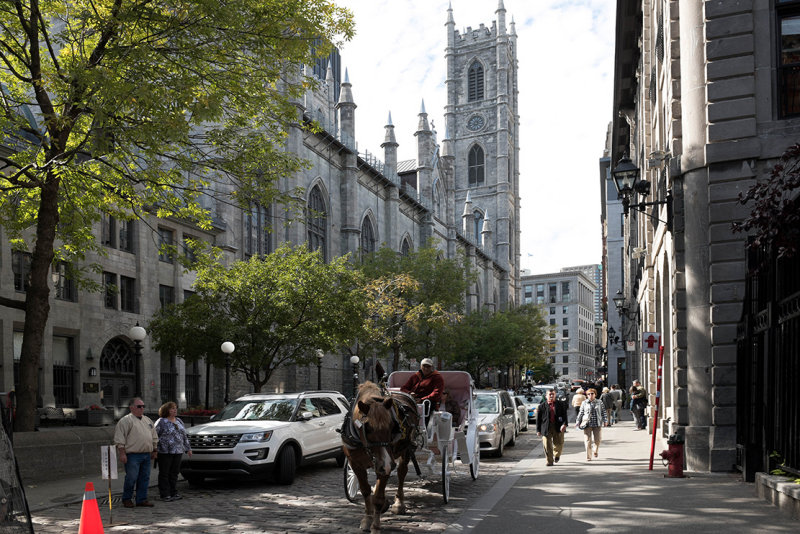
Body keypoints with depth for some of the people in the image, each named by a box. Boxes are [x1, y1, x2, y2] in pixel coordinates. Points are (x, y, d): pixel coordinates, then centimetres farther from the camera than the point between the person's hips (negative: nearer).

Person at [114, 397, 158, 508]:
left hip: (146, 455, 7)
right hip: (133, 455, -7)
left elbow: (154, 437, 25)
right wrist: (122, 453, -15)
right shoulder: (126, 420, -4)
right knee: (131, 478, -6)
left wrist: (155, 451, 20)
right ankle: (126, 499, 10)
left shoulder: (148, 420, 18)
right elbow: (119, 439, -10)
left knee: (144, 478, 7)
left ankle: (142, 499, 13)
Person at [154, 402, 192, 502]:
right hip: (165, 452, -6)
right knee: (164, 474, 0)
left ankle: (174, 493, 15)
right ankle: (165, 495, 4)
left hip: (177, 451, 6)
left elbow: (184, 436, 21)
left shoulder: (179, 421, 15)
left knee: (174, 473, 8)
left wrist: (188, 448, 19)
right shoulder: (161, 422, -5)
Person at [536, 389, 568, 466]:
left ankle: (556, 455, 38)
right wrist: (538, 430, 0)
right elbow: (538, 419, 4)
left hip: (558, 428, 1)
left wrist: (564, 424, -14)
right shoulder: (542, 405, 4)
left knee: (559, 443, 7)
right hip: (546, 428, -1)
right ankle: (549, 461, 7)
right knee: (547, 445, -3)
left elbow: (564, 415, 3)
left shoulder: (560, 404, 8)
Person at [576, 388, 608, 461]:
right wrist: (578, 422, 7)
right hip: (587, 424, -1)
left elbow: (603, 412, 10)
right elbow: (581, 413, 9)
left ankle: (595, 451, 33)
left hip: (597, 424, 1)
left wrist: (605, 421, 2)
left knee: (597, 440, 3)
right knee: (588, 440, -4)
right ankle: (588, 457, 2)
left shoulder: (599, 403, 7)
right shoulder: (584, 403, 6)